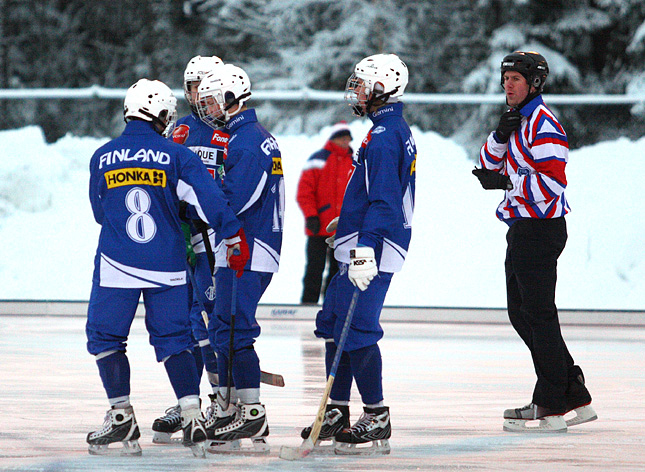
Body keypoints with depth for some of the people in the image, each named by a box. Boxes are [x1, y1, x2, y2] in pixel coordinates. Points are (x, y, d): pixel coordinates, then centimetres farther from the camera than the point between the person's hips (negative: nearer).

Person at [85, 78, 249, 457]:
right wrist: (235, 236, -7)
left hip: (117, 265, -1)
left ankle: (122, 416, 4)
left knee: (105, 337, 11)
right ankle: (193, 416, -2)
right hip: (168, 267, 1)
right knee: (173, 339, 9)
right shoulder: (176, 156, -3)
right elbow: (209, 198, -12)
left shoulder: (102, 158, 3)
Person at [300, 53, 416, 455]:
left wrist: (366, 253, -29)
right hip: (362, 249, 11)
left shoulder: (385, 136, -15)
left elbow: (383, 202, -24)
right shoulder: (397, 131, 17)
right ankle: (337, 413, 18)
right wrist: (348, 227, 32)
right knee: (334, 324, 13)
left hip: (374, 247, -11)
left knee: (356, 332, -11)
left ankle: (377, 420, -8)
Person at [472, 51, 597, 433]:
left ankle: (551, 408, -6)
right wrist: (501, 136, -2)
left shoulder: (543, 124, -15)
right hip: (523, 229, 11)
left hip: (540, 229, -11)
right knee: (522, 312, 13)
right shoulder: (519, 121, 18)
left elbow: (552, 182, -23)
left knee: (539, 314, -9)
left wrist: (506, 183, -22)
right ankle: (575, 398, 15)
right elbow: (490, 164, 16)